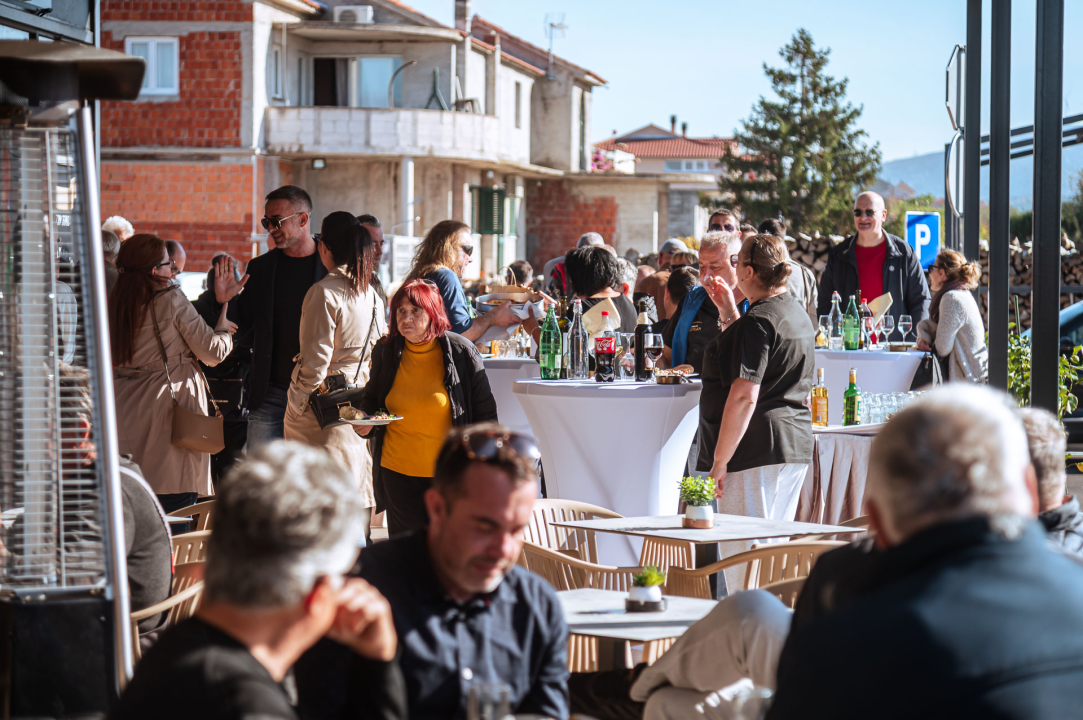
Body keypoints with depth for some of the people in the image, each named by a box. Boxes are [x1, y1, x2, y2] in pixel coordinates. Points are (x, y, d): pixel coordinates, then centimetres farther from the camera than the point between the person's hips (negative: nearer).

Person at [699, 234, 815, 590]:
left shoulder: (758, 321, -16)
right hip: (796, 446, 10)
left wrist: (720, 461, -20)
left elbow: (744, 396, -22)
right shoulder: (796, 314, 16)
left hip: (756, 451, -10)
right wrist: (729, 313, 25)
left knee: (743, 556, -7)